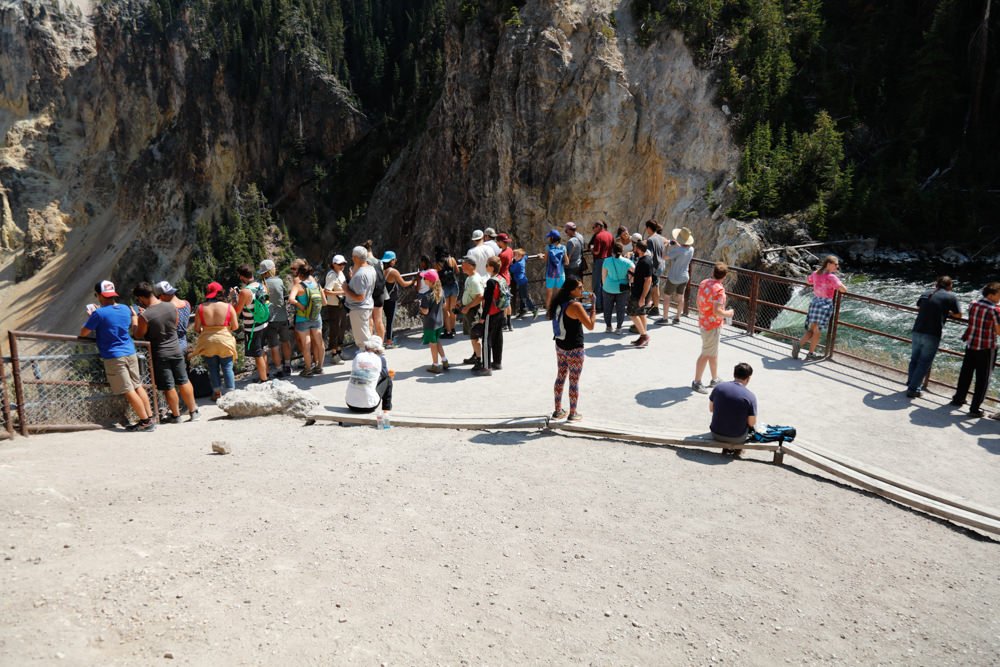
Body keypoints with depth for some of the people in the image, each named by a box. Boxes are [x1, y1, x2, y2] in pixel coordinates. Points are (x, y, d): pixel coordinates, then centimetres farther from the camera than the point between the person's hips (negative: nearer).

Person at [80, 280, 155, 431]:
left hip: (114, 357, -6)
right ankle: (150, 417, 13)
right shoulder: (125, 308, 7)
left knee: (128, 392, -3)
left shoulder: (99, 313, -13)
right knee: (138, 386, 13)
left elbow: (83, 334, -6)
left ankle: (146, 421, -2)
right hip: (130, 353, 6)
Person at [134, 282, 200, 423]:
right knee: (183, 381, 15)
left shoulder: (145, 316, -20)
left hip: (160, 354, -4)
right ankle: (193, 411, 22)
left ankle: (175, 415, 19)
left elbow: (139, 335, -7)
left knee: (168, 387, 7)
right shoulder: (171, 306, -6)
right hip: (176, 349, 4)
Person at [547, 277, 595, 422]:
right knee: (574, 381, 4)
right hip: (574, 348, -8)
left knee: (560, 377, 17)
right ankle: (573, 414, 14)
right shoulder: (575, 305, -21)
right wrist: (592, 307, -15)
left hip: (560, 344, 8)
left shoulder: (560, 302, 4)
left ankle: (558, 411, 26)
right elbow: (590, 326, -21)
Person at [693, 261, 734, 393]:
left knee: (714, 352, 20)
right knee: (706, 354, 2)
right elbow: (717, 311, -29)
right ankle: (696, 382, 10)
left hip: (703, 322, 9)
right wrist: (728, 314, -11)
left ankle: (715, 379, 32)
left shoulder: (703, 283, 1)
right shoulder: (719, 289, -24)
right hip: (713, 326, -9)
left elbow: (699, 302, 11)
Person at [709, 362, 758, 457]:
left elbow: (711, 409, 4)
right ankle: (737, 449, 28)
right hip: (736, 438, -2)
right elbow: (752, 423, -10)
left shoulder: (718, 387, -8)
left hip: (716, 435, 2)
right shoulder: (750, 396, -17)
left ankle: (726, 448, 28)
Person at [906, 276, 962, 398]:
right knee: (924, 363, 4)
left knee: (914, 359, 18)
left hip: (916, 332, 5)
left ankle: (910, 384, 29)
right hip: (932, 335, -4)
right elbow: (958, 315, 9)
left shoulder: (925, 294, 13)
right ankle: (913, 389, 6)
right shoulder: (950, 297, -1)